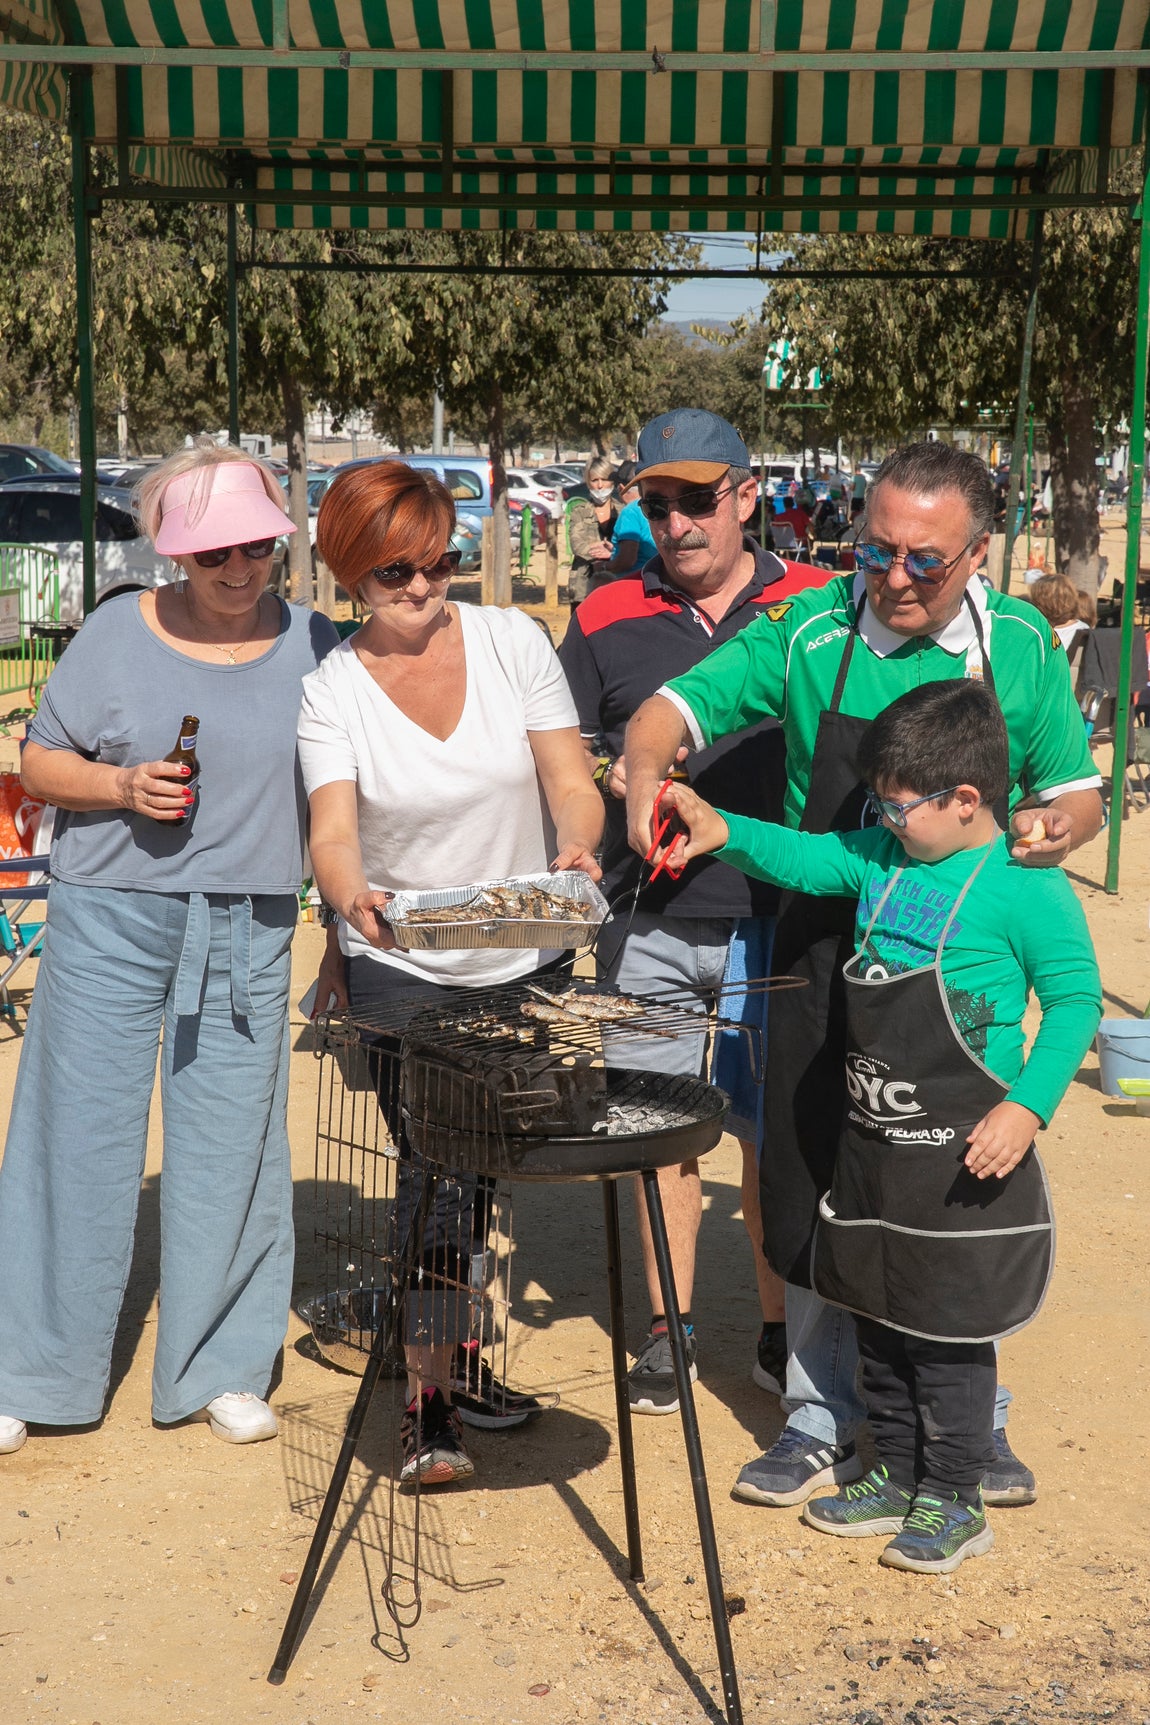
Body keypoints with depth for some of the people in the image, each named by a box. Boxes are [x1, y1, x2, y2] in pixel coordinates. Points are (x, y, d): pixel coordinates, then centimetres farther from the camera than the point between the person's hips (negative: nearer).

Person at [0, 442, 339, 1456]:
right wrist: (123, 785, -12)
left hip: (248, 930, 1)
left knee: (231, 1145, 5)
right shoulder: (119, 633, 2)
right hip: (109, 917, -1)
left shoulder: (314, 648, 5)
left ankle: (222, 1367, 20)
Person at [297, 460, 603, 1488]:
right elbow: (333, 831, -22)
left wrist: (577, 848, -31)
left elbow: (572, 784, -10)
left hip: (524, 961, 3)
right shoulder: (331, 691, -10)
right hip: (401, 970, -3)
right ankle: (427, 1399, 2)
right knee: (437, 1167, -9)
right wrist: (351, 894, -44)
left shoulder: (513, 642, -6)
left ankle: (451, 1346, 37)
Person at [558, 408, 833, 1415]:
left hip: (778, 921, -1)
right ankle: (669, 1327, 23)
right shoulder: (607, 619, 7)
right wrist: (618, 779, -9)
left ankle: (781, 1331, 21)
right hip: (650, 925, 2)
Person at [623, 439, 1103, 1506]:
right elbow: (669, 709, -6)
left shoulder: (1021, 646, -2)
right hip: (828, 960, 0)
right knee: (816, 1196, 8)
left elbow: (1077, 794, 6)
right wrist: (648, 773, -29)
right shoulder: (812, 631, -5)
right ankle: (824, 1421, 25)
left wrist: (1054, 828, -18)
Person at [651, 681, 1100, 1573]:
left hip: (963, 1155, -7)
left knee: (947, 1331, 4)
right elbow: (808, 858, 16)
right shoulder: (882, 859, 4)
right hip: (872, 1143, 8)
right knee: (880, 1318, 18)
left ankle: (953, 1501, 20)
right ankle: (896, 1476, 34)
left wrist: (1027, 1107, -20)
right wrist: (725, 831, -1)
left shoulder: (1028, 886, -16)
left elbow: (1076, 998, -13)